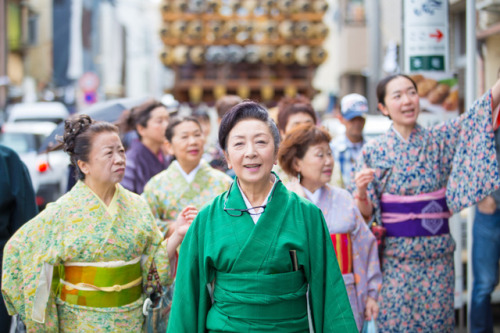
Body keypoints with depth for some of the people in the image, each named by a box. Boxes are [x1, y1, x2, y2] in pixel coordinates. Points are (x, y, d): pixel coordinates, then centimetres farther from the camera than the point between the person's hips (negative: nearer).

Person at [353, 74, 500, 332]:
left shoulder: (440, 140, 3)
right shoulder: (373, 152, 0)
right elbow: (366, 212, 1)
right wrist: (361, 190, -20)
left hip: (437, 255, 1)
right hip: (395, 256, -1)